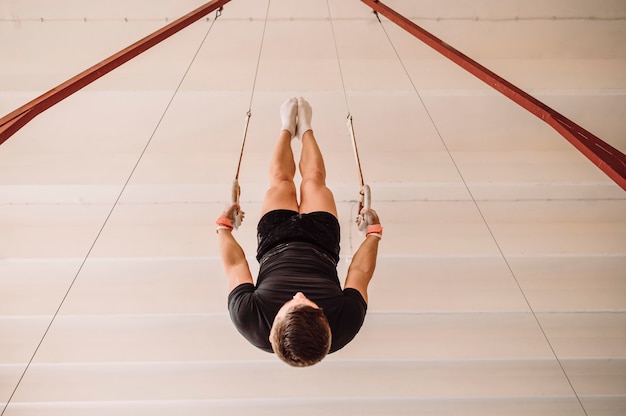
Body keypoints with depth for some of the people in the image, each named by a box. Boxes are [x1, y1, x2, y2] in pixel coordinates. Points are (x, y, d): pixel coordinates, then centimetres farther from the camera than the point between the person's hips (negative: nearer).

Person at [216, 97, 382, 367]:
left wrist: (224, 225, -3)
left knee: (280, 180, 17)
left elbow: (234, 265, -24)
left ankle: (288, 128, 51)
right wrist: (374, 232, -1)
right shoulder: (344, 326, -41)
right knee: (314, 180, 16)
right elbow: (360, 271, -21)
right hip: (321, 247, 1)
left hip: (275, 245, 0)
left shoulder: (250, 321, -43)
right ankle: (304, 129, 50)